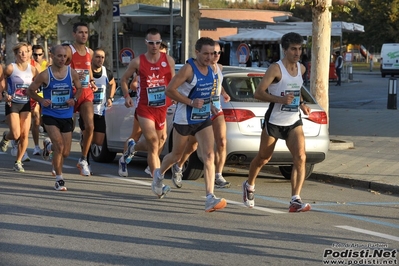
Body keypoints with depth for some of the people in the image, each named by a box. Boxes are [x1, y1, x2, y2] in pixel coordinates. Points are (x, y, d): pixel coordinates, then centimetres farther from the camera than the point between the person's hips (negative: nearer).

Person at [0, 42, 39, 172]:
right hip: (12, 104, -3)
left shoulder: (32, 69, 1)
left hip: (26, 104, 3)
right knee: (16, 135, -10)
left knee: (24, 135, -2)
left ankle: (18, 162, 12)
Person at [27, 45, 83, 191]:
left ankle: (49, 146, 43)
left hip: (67, 117, 3)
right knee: (60, 146, -19)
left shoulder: (72, 73, -3)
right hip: (50, 116, -3)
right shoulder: (45, 75, -10)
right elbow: (30, 90, 1)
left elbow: (79, 88, 13)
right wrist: (41, 100, -15)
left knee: (65, 153, 7)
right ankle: (59, 179, -3)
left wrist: (74, 99, -7)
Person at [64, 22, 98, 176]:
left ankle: (83, 160, 2)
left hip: (86, 93, 5)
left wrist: (92, 81, 12)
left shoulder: (90, 52, 12)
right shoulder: (68, 50, -9)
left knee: (90, 126, -11)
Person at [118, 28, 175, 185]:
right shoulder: (138, 62, -4)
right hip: (145, 108, -4)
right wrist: (126, 96, -5)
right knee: (154, 145, -13)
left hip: (162, 108, 4)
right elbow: (124, 79, 9)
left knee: (156, 145, 14)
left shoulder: (168, 60, 2)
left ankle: (131, 147, 46)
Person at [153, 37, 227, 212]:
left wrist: (208, 101, 11)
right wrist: (191, 102, -24)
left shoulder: (210, 69, 3)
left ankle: (210, 199, -19)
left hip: (204, 120, 5)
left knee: (209, 156, -13)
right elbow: (169, 90, -21)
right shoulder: (188, 68, -18)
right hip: (184, 119, -5)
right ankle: (159, 175, 48)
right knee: (176, 155, 15)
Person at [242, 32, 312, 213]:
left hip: (294, 122, 4)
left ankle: (295, 200, -17)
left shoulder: (301, 69, 6)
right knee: (263, 158, 13)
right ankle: (249, 186, 42)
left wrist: (301, 104, 7)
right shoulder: (276, 69, -14)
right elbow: (258, 93, -19)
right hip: (274, 121, -4)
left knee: (300, 158, -16)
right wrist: (280, 99, -30)